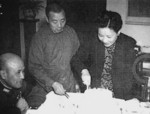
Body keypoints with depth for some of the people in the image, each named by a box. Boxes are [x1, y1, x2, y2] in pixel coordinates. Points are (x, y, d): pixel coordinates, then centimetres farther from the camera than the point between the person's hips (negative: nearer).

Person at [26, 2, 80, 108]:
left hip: (70, 88, 3)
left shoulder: (71, 32, 1)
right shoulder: (40, 37, -10)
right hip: (46, 90, -2)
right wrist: (53, 84, -21)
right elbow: (34, 67, -11)